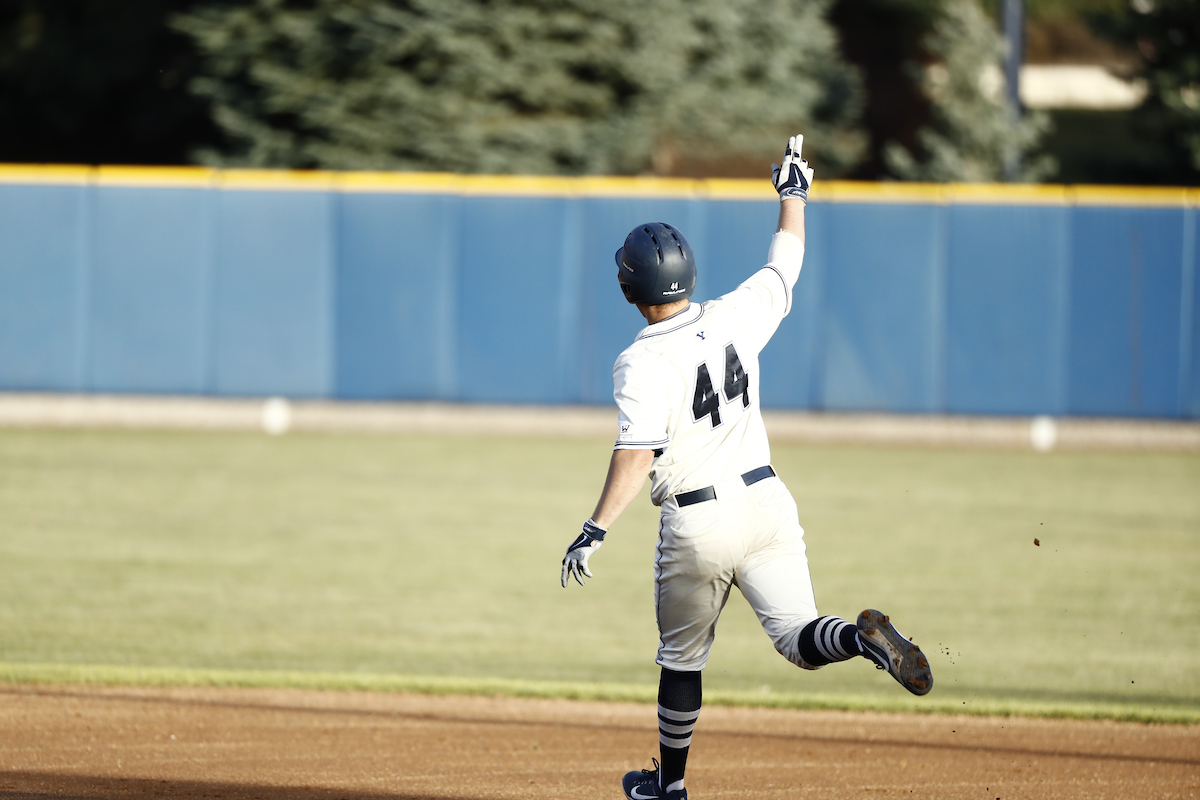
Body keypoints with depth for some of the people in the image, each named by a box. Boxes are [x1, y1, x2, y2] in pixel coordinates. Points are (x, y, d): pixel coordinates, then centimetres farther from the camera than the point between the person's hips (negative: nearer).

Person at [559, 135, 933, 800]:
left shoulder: (642, 363, -14)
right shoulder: (734, 319, 1)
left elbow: (636, 453, -24)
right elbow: (786, 265, 18)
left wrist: (595, 531, -26)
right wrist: (792, 196, 32)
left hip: (698, 525, -4)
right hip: (767, 502, 4)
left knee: (682, 657, 15)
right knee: (799, 640, -1)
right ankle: (866, 637, -33)